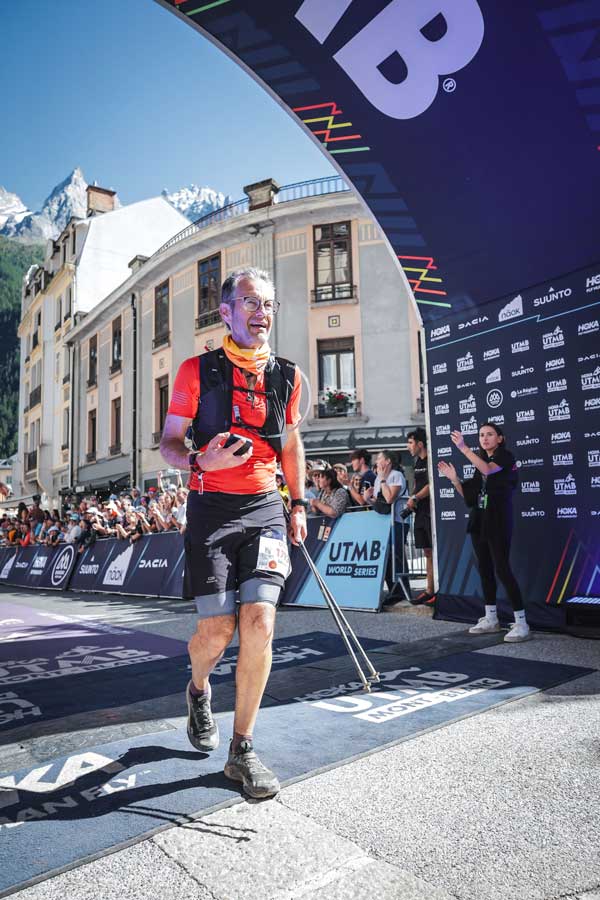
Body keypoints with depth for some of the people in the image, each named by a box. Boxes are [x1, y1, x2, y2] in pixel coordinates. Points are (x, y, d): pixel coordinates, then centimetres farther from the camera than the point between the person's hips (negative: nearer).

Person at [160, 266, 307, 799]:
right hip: (212, 509, -2)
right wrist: (202, 460, -19)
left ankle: (242, 750, 9)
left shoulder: (287, 377, 9)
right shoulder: (197, 371, 0)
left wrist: (298, 504, 13)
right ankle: (199, 691, 36)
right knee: (218, 630, -2)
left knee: (259, 622, -10)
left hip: (265, 508, 2)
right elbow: (170, 443, 3)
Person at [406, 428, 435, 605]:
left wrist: (415, 498, -12)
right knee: (428, 553, 11)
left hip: (432, 512, -9)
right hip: (421, 513, 9)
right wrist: (412, 500, 6)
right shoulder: (418, 462, 17)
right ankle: (429, 591, 17)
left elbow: (431, 485, -17)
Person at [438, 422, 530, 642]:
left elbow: (487, 469, -26)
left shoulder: (505, 456, -4)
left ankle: (521, 624, -8)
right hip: (479, 521, 7)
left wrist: (463, 448, -32)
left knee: (502, 569, -12)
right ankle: (491, 619, 21)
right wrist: (454, 479, 1)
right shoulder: (480, 460, 16)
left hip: (498, 521, -7)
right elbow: (469, 495, 15)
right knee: (484, 569, 11)